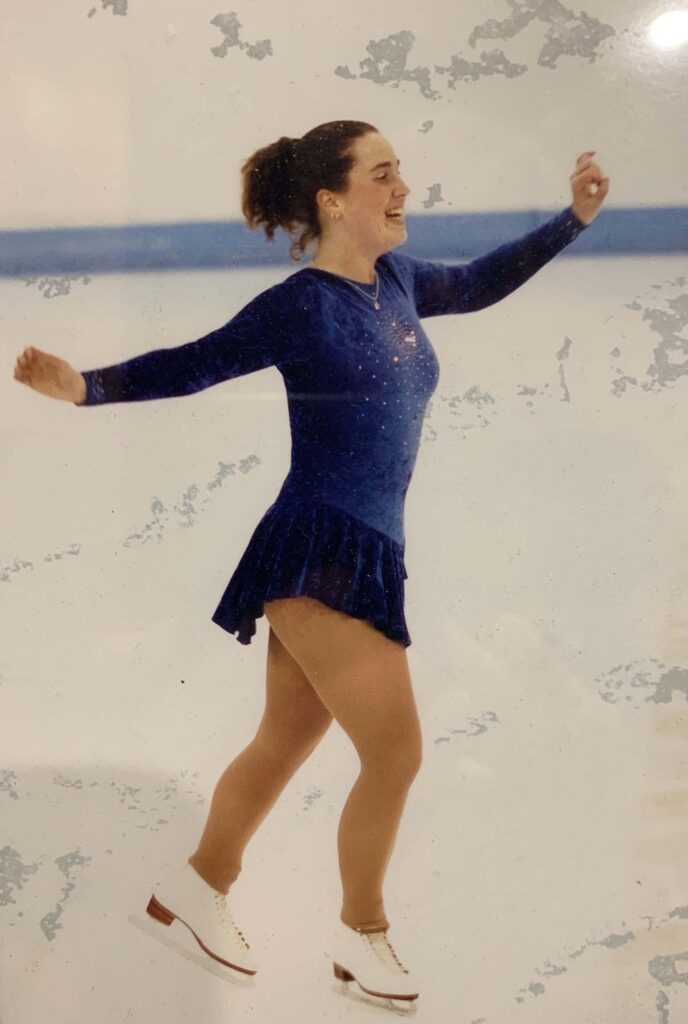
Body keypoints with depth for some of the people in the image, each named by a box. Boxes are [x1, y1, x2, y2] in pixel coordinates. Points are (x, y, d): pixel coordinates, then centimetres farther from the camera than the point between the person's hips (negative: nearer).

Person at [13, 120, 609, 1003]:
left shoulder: (396, 282, 12)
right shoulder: (300, 306, -9)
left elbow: (477, 284, 28)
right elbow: (191, 366, -6)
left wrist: (574, 218, 26)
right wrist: (85, 386, -18)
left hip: (364, 556, 8)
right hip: (317, 553, -8)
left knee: (283, 745, 16)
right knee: (395, 752, -6)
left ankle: (196, 888, 34)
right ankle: (362, 936, 15)